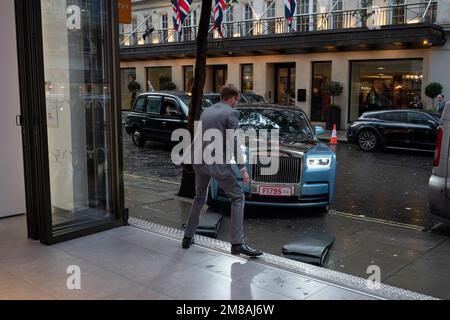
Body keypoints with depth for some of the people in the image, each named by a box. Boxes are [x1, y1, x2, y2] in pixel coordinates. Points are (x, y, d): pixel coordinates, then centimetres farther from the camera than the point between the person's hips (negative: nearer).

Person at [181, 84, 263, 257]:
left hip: (199, 161, 7)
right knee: (238, 198, 1)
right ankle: (237, 243, -6)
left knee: (199, 199, 24)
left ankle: (188, 237, 27)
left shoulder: (206, 112, 17)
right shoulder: (231, 113, -4)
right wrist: (242, 169, -5)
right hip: (217, 162, -7)